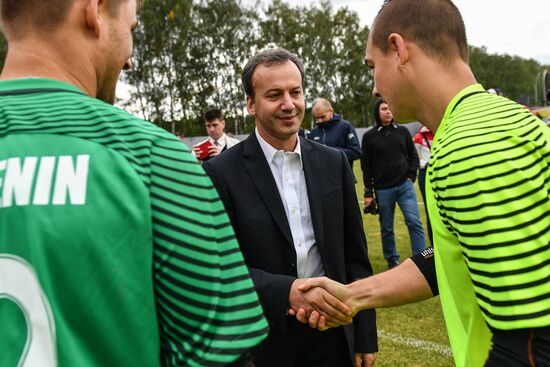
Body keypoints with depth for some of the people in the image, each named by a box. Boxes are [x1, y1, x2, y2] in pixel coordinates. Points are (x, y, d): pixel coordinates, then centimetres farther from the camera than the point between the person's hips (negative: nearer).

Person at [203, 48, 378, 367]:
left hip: (333, 335, 3)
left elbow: (355, 254, 5)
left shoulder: (334, 162, 1)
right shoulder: (222, 172, -10)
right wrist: (287, 291, -28)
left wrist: (365, 337, 7)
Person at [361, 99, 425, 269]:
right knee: (386, 228, 7)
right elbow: (366, 166, 2)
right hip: (383, 189, -1)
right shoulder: (369, 136, 1)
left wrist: (411, 175, 0)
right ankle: (392, 261, 22)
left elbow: (413, 155, 14)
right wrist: (368, 192, 0)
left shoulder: (402, 131, 7)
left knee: (414, 222, -8)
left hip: (405, 185, 1)